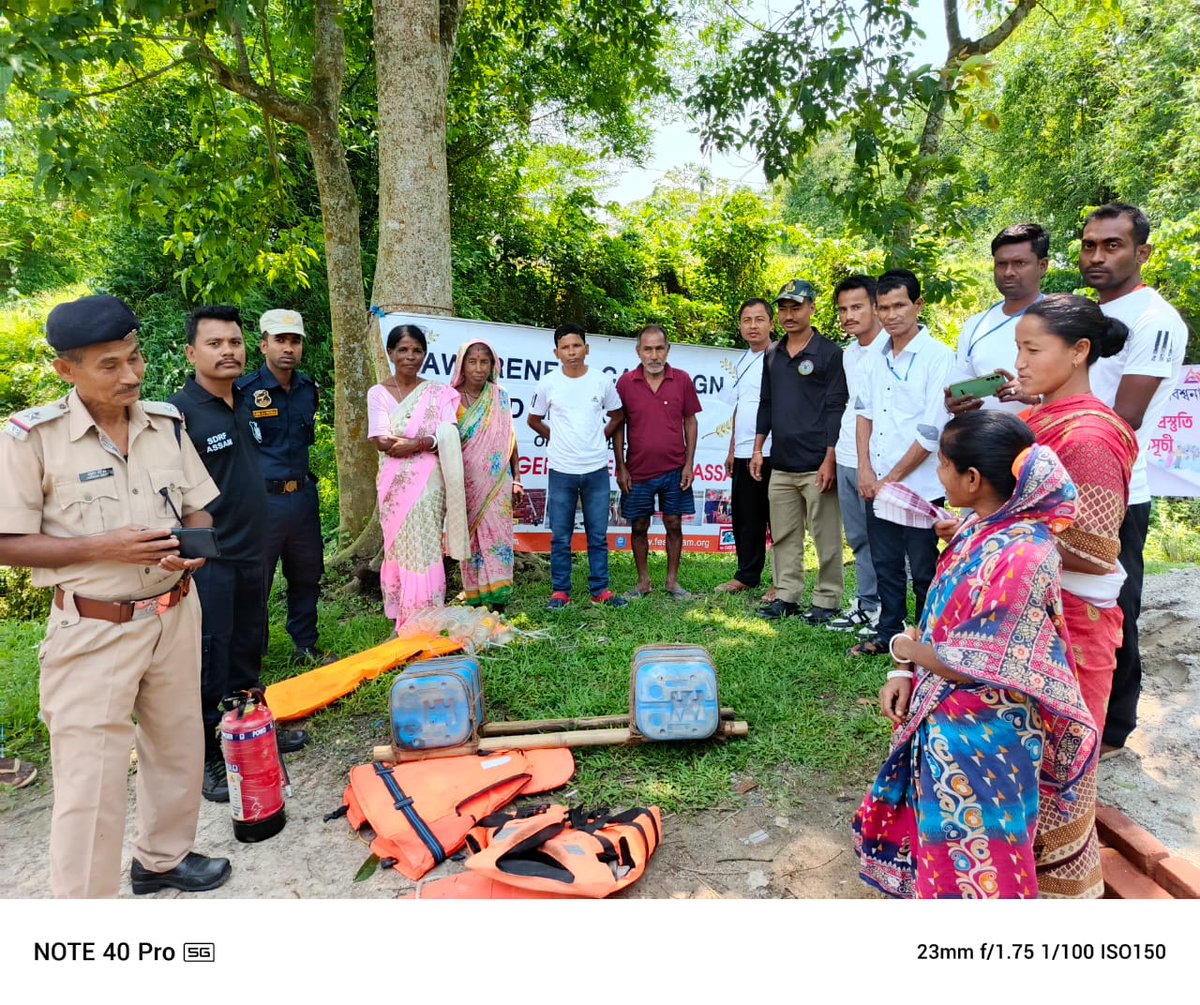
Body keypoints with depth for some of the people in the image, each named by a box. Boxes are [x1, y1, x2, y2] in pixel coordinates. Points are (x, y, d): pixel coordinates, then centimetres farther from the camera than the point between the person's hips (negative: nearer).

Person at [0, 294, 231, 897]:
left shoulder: (167, 423, 2)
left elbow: (198, 509, 10)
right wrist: (103, 547, -22)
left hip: (175, 616, 5)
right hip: (93, 632, -5)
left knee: (177, 749, 19)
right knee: (89, 780, 1)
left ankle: (163, 858, 42)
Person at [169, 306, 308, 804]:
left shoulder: (245, 406, 10)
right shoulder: (179, 413, -15)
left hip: (250, 555, 8)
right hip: (208, 562, -8)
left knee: (247, 651, 20)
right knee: (208, 662, 2)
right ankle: (207, 757, 16)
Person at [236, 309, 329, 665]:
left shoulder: (309, 388, 7)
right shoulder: (244, 391, -11)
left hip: (304, 497, 6)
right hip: (262, 501, -6)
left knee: (307, 576, 16)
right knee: (255, 583, 3)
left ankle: (305, 646, 31)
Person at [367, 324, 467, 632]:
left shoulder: (438, 393, 4)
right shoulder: (378, 393, 5)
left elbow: (449, 440, -6)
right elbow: (381, 441, -7)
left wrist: (414, 444, -21)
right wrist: (430, 439, -16)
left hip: (428, 484, -1)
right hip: (395, 485, 1)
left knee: (424, 550, -3)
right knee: (397, 549, 6)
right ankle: (402, 621, 18)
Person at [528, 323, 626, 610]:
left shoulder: (602, 381, 1)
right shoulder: (548, 384, -2)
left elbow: (617, 416, 16)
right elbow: (533, 420, 12)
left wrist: (601, 439, 9)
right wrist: (555, 439, 9)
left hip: (596, 470, 1)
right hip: (561, 471, -1)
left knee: (598, 535, 7)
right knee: (560, 537, 4)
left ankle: (600, 590, 17)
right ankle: (560, 591, 15)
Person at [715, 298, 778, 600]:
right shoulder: (743, 360, 16)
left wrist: (760, 451, -18)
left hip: (770, 454, -8)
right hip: (743, 455, 8)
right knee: (745, 519, 14)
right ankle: (747, 575, 26)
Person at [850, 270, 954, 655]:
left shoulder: (938, 357, -10)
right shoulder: (876, 357, 9)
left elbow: (932, 431, -14)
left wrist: (891, 479, -10)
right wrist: (865, 471, 0)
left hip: (917, 486, -5)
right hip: (876, 485, 6)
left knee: (923, 572, 7)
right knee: (885, 565, 15)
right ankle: (887, 633, 28)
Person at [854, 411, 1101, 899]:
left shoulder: (1019, 556, -29)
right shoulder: (980, 527, -1)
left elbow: (969, 666, -24)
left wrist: (907, 649, -7)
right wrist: (904, 674, -4)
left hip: (983, 735, -8)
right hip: (944, 720, 8)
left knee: (974, 858, 12)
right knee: (939, 828, 26)